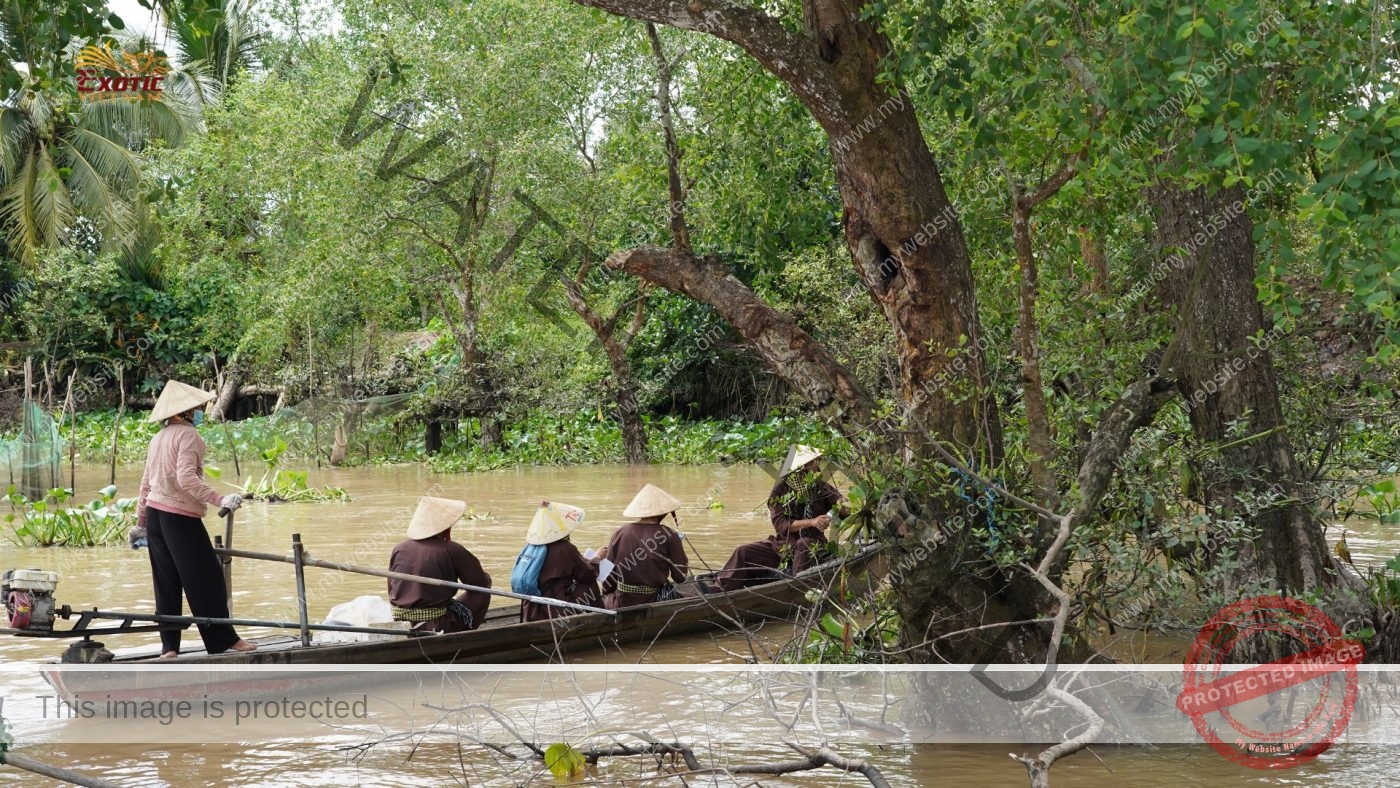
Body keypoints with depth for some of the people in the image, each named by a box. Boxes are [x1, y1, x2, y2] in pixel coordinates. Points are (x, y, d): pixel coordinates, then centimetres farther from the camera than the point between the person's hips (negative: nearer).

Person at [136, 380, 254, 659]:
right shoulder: (188, 434, -11)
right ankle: (223, 639, 3)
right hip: (181, 517, -8)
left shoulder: (159, 437, 14)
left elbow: (146, 482, 18)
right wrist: (219, 500, -26)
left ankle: (169, 646, 7)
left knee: (166, 583, 8)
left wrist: (141, 520, 25)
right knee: (206, 577, -1)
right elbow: (186, 478, -22)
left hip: (155, 512, 8)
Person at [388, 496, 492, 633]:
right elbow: (482, 582, 3)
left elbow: (392, 592, 12)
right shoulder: (452, 551, -8)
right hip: (437, 625, -6)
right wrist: (484, 576, 27)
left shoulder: (399, 549, 4)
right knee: (482, 594, 11)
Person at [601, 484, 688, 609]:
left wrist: (607, 595, 23)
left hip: (621, 604, 3)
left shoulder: (619, 534, 0)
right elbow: (680, 577, -1)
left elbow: (609, 574, 6)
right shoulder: (669, 536, -7)